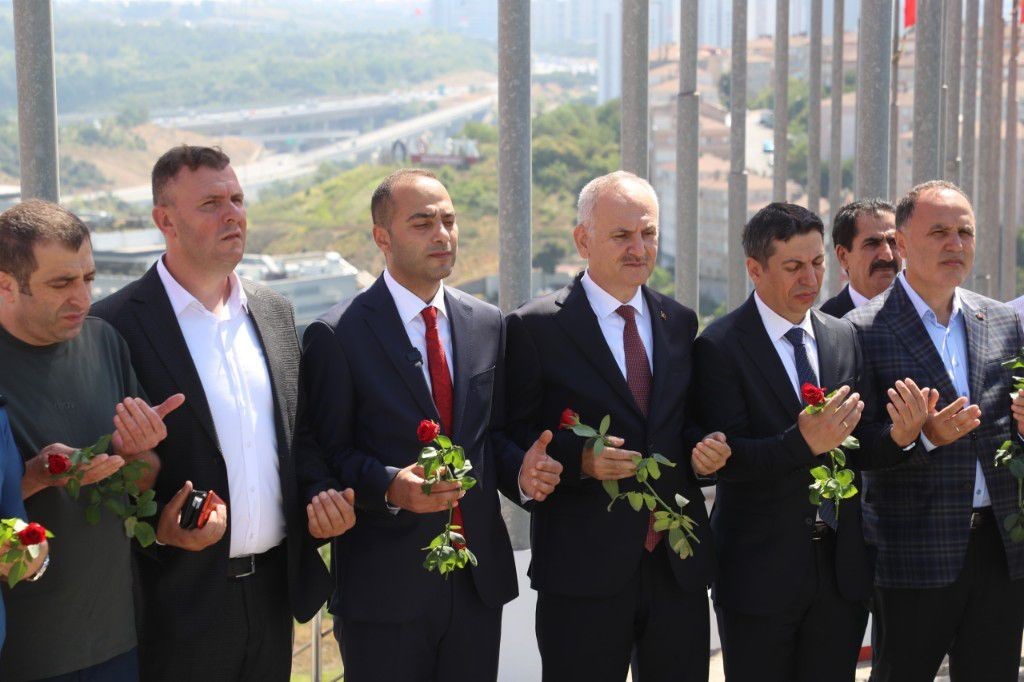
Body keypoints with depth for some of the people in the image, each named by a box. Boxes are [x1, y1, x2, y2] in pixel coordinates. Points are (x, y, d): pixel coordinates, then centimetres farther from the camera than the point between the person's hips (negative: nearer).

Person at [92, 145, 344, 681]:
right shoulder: (118, 324, -10)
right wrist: (157, 529, -22)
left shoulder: (275, 312, 10)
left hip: (273, 590, 6)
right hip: (179, 600, -5)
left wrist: (318, 502, 1)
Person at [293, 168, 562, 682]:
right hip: (384, 587, -5)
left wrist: (521, 473, -7)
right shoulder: (336, 336, -7)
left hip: (479, 579, 5)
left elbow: (492, 433, 14)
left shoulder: (487, 324, 9)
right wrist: (389, 488, -25)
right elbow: (321, 452, -8)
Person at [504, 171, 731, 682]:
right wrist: (580, 460, -20)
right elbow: (514, 442, -4)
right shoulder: (535, 328, -4)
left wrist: (704, 452, -3)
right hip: (584, 570, -4)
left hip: (678, 566, 5)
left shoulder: (680, 323, 12)